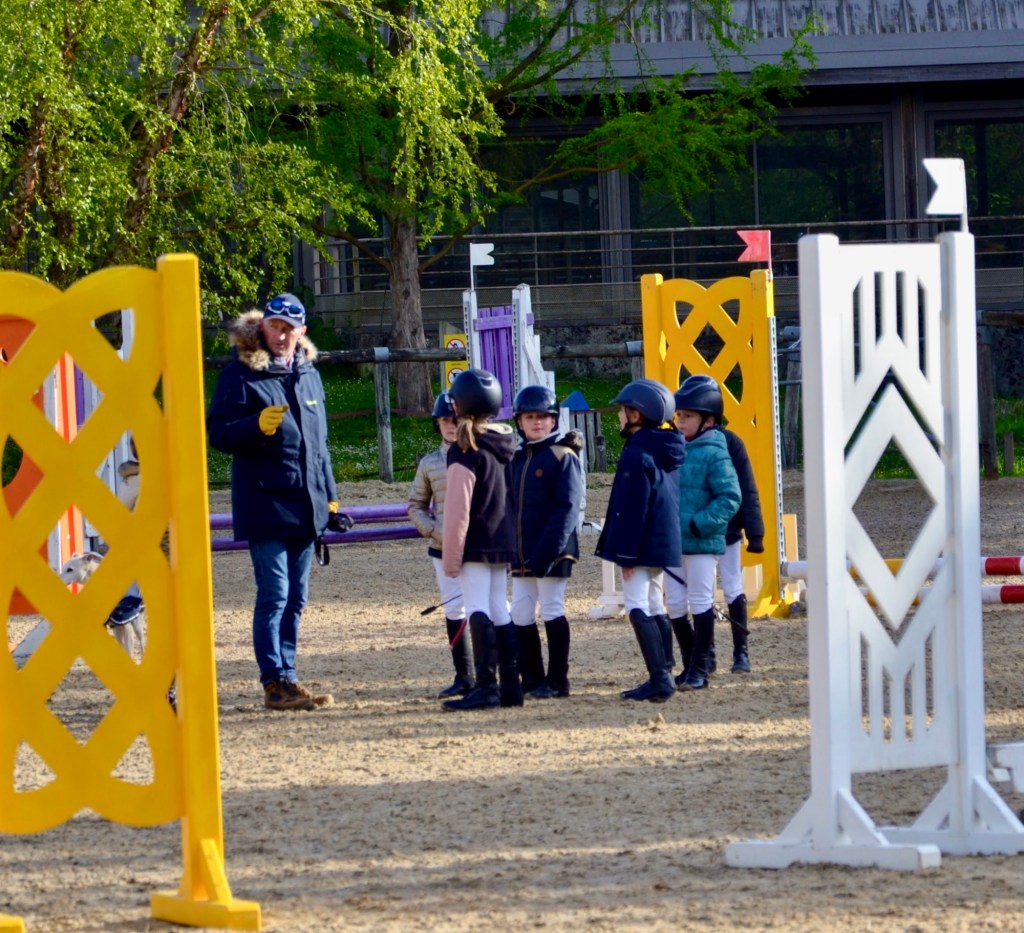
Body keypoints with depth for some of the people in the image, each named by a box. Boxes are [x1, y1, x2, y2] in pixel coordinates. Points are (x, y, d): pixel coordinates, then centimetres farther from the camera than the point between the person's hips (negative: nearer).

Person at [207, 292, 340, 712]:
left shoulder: (308, 374, 16)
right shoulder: (241, 374, -5)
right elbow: (218, 433, -10)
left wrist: (329, 495, 21)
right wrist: (257, 425, -27)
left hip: (305, 505, 7)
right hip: (264, 504, -7)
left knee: (295, 597, 10)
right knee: (274, 594, -10)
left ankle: (285, 679, 16)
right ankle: (276, 682, -8)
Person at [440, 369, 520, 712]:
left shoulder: (465, 452, -14)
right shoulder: (505, 445, 10)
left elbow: (457, 511, -16)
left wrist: (451, 555, -13)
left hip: (475, 545, -8)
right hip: (503, 542, 8)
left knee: (478, 611, -9)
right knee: (499, 611, 12)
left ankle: (486, 686, -16)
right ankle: (510, 685, 13)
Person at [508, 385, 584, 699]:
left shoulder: (563, 457, -9)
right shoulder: (517, 459, 13)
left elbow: (568, 508, -15)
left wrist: (547, 551, -22)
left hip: (553, 552, -7)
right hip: (521, 553, 7)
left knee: (552, 611, -2)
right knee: (520, 614, 8)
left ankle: (557, 681, 5)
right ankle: (531, 679, 16)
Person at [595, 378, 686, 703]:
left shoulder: (636, 455, -16)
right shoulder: (666, 452, 13)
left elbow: (632, 508, -19)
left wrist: (626, 552, -17)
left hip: (643, 546, -10)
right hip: (665, 542, 10)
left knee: (637, 607, -12)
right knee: (654, 608, 19)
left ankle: (660, 679, -21)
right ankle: (664, 675, 23)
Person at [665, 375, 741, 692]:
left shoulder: (714, 453, -11)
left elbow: (729, 498, -15)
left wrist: (698, 524, -20)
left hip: (703, 543, -7)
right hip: (673, 543, 7)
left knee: (701, 604, 0)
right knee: (675, 606, 9)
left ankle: (699, 670, 6)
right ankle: (690, 666, 21)